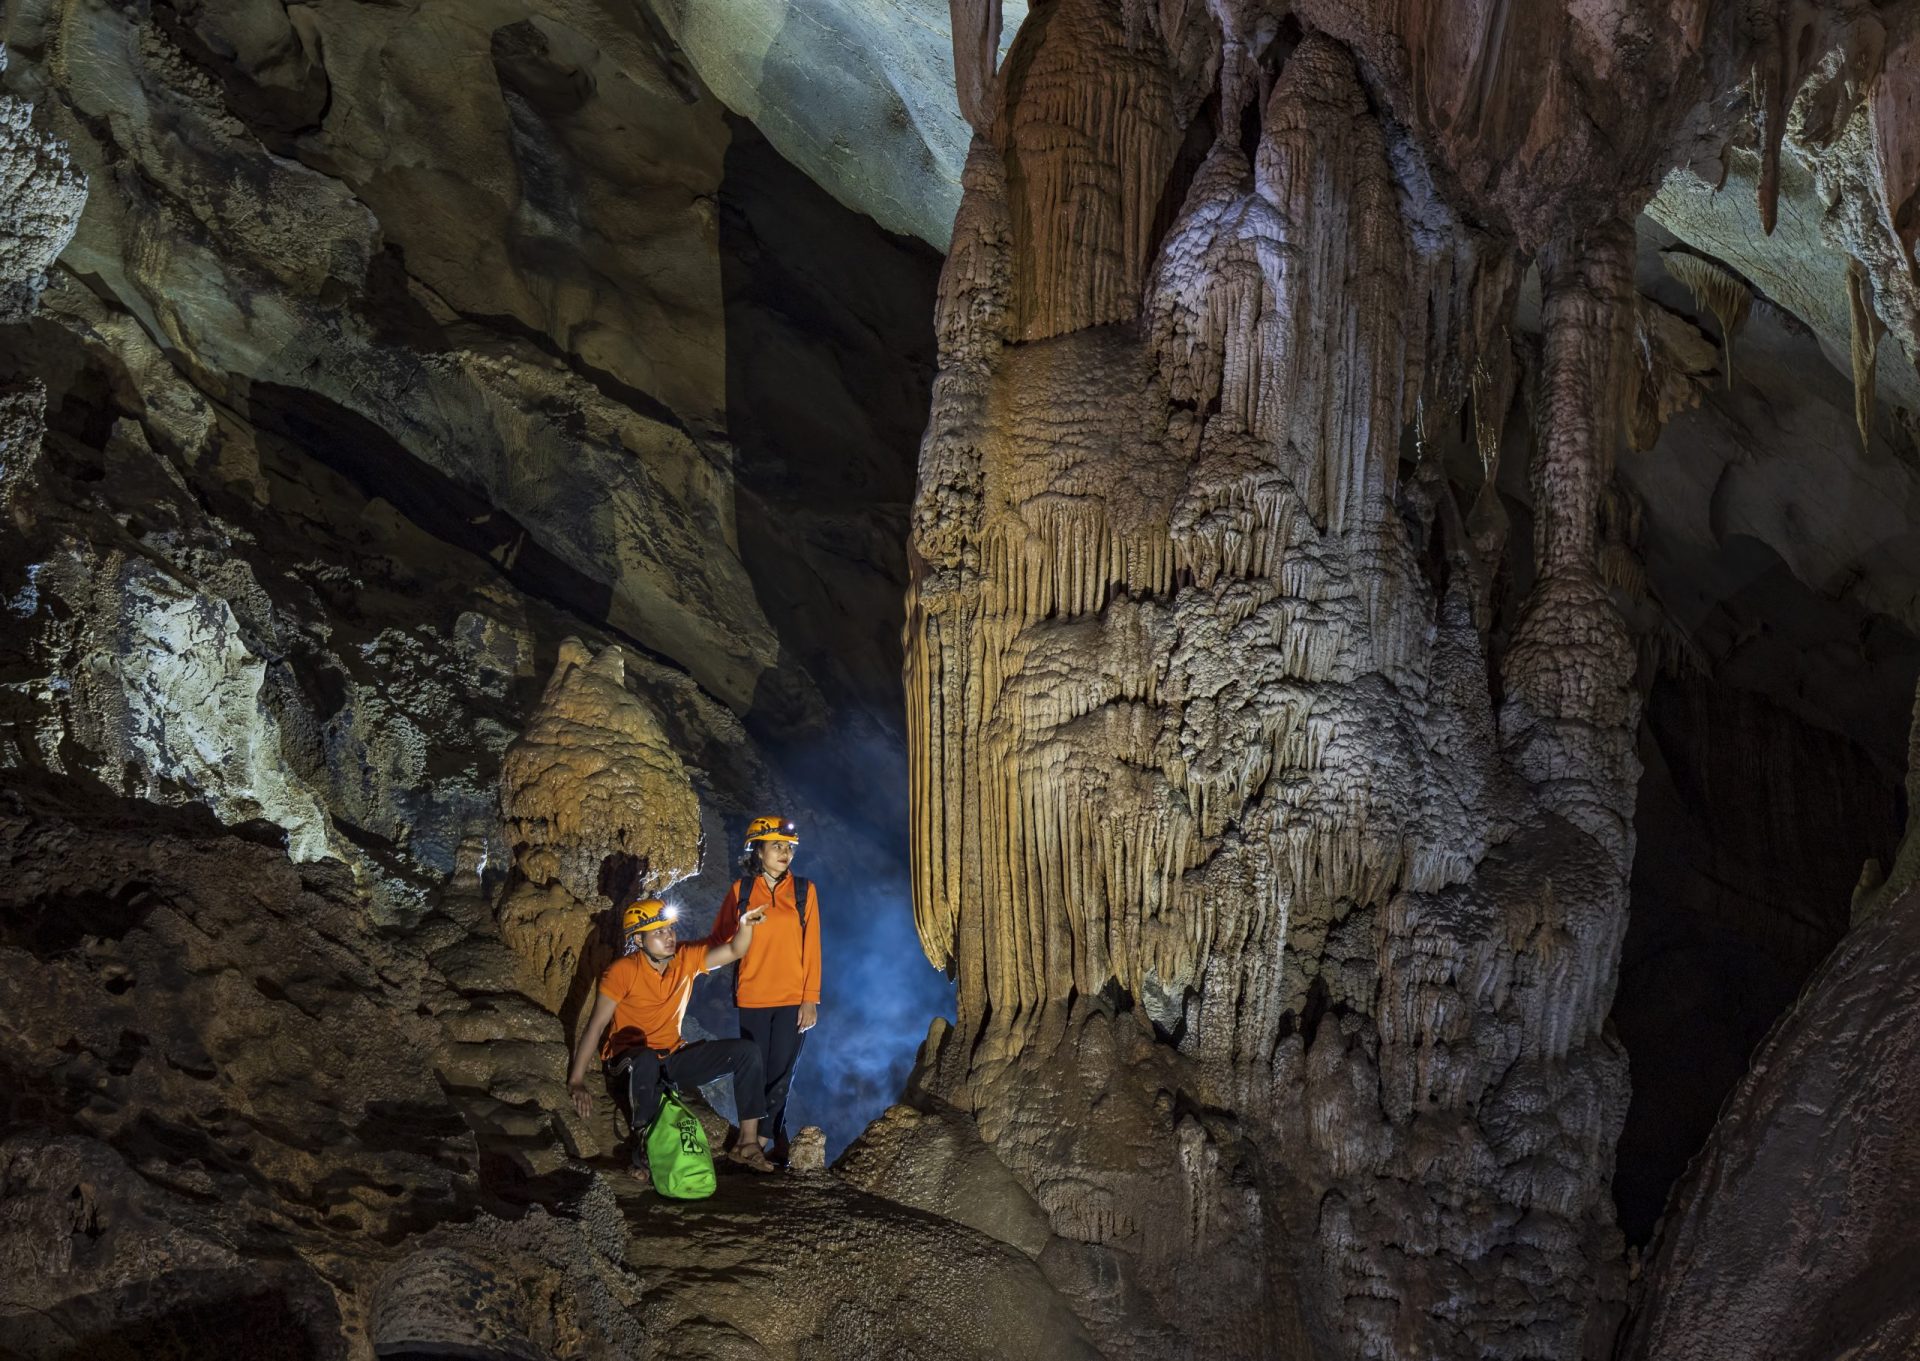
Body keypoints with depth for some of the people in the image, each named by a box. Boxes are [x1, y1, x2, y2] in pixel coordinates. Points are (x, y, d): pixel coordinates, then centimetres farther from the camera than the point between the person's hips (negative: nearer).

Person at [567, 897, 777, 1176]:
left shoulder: (686, 958, -3)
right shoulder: (622, 972, -17)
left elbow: (733, 951, -11)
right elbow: (595, 1026, -17)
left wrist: (745, 925, -35)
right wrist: (576, 1082, -20)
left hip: (672, 1056, 5)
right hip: (631, 1058, -5)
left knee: (745, 1051, -11)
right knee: (647, 1061, -43)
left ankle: (748, 1144, -6)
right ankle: (643, 1152, -28)